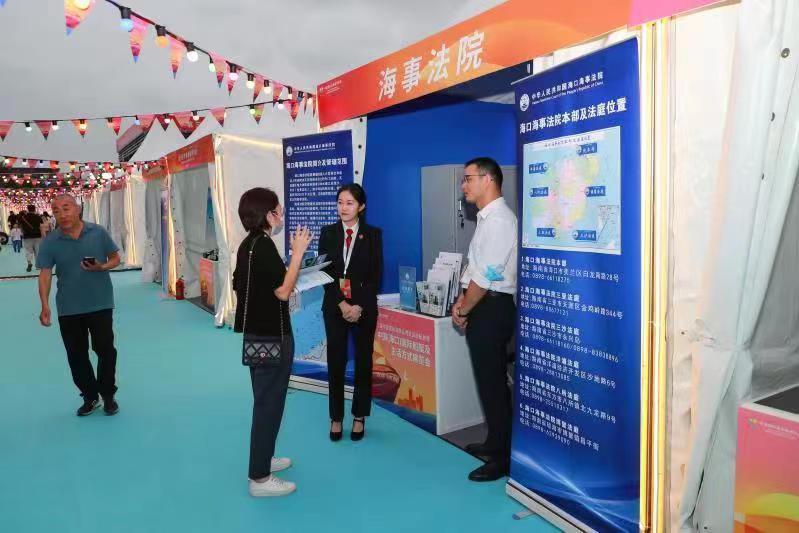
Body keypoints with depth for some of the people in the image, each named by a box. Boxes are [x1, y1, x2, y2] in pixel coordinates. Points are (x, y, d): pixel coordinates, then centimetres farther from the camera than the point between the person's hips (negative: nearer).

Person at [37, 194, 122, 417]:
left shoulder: (98, 233, -5)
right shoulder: (50, 241, -5)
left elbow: (116, 258, 4)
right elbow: (45, 274, -7)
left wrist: (101, 267, -18)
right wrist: (45, 306, -17)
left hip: (100, 304, -1)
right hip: (68, 308, 1)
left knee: (105, 350, 6)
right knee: (76, 355, 9)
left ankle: (108, 395, 23)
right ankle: (90, 396, 25)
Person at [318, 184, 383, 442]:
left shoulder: (373, 234, 0)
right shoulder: (328, 233, 4)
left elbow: (376, 275, -4)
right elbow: (324, 272, -2)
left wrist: (360, 306, -14)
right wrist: (341, 304, -12)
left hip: (364, 307, -1)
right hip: (334, 306, 1)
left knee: (363, 361, 7)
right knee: (335, 361, 4)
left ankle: (359, 417, 21)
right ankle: (336, 417, 16)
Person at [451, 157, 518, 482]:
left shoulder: (499, 219, -18)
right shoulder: (486, 218, 13)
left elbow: (487, 275, -21)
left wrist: (464, 310, -10)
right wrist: (463, 302, 9)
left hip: (492, 309, -10)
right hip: (484, 307, 10)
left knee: (493, 382, -2)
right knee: (490, 380, 18)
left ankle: (503, 458, 10)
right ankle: (495, 443, 33)